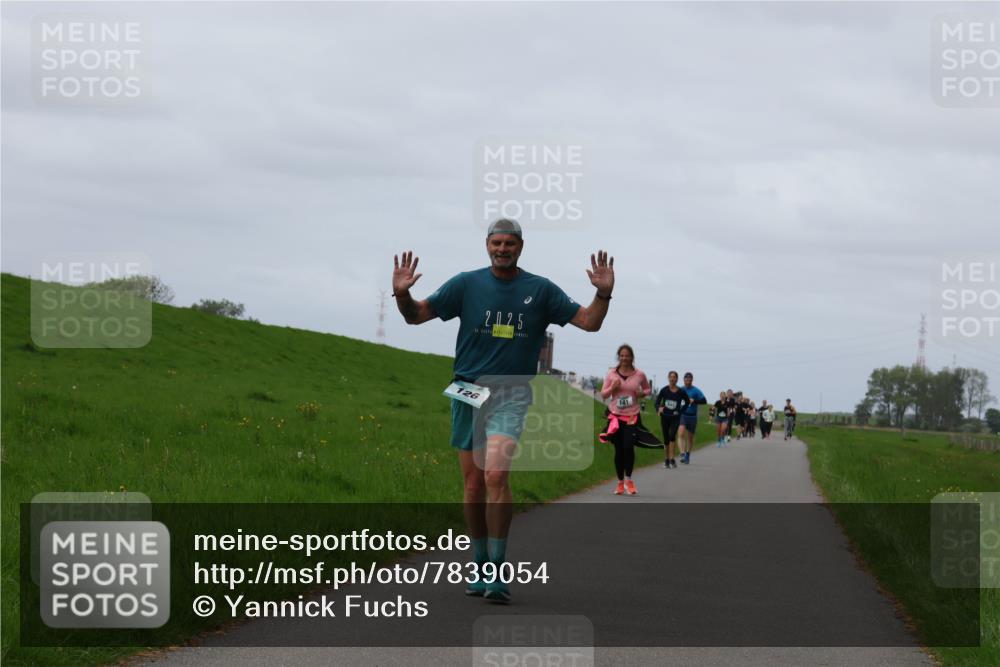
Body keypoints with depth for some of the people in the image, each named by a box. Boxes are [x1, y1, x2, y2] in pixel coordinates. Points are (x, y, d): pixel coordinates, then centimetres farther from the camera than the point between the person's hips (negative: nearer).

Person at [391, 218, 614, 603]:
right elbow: (417, 315, 5)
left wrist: (603, 294, -13)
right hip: (468, 392, 2)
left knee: (496, 474, -20)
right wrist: (401, 294, -16)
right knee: (473, 483, 4)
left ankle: (498, 572, -18)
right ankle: (480, 566, 18)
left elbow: (589, 322, 5)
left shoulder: (540, 290, 5)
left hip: (512, 394, -2)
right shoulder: (466, 285, 5)